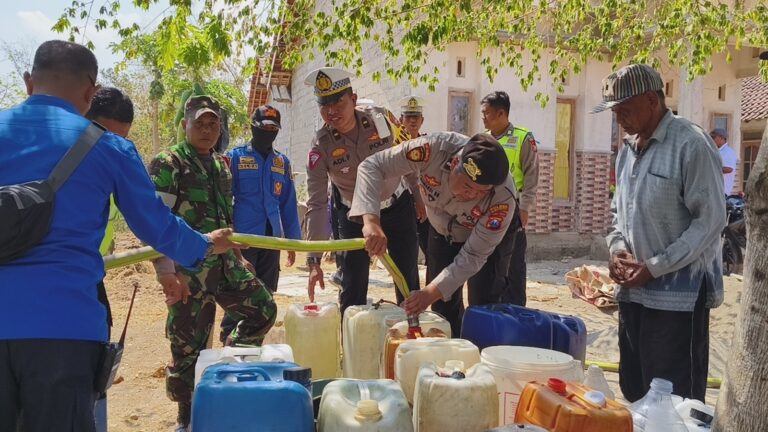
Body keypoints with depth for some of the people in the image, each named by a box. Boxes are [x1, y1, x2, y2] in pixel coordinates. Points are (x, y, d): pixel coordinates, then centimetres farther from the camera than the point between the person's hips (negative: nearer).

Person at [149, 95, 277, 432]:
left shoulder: (221, 165, 16)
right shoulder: (167, 164, -7)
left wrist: (237, 256, 21)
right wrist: (166, 271, -23)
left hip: (224, 263, 7)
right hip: (188, 267, -7)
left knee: (263, 309, 3)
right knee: (189, 344, 1)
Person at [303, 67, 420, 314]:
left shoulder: (380, 121, -18)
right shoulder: (320, 147, -21)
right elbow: (316, 204, -22)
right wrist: (314, 260, -27)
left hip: (398, 207, 1)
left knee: (408, 281, 6)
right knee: (353, 286, -3)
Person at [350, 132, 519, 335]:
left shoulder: (503, 198, -39)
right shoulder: (434, 148, -38)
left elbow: (473, 256, -31)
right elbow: (372, 166, -33)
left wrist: (429, 293, -39)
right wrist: (371, 221, -47)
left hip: (490, 234, -2)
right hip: (442, 230, 2)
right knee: (443, 306, 6)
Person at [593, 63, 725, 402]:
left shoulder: (692, 145, -12)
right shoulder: (628, 149, 12)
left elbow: (711, 219, -16)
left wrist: (655, 267, -17)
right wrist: (617, 249, 0)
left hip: (678, 293, -7)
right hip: (633, 291, 7)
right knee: (634, 392, 17)